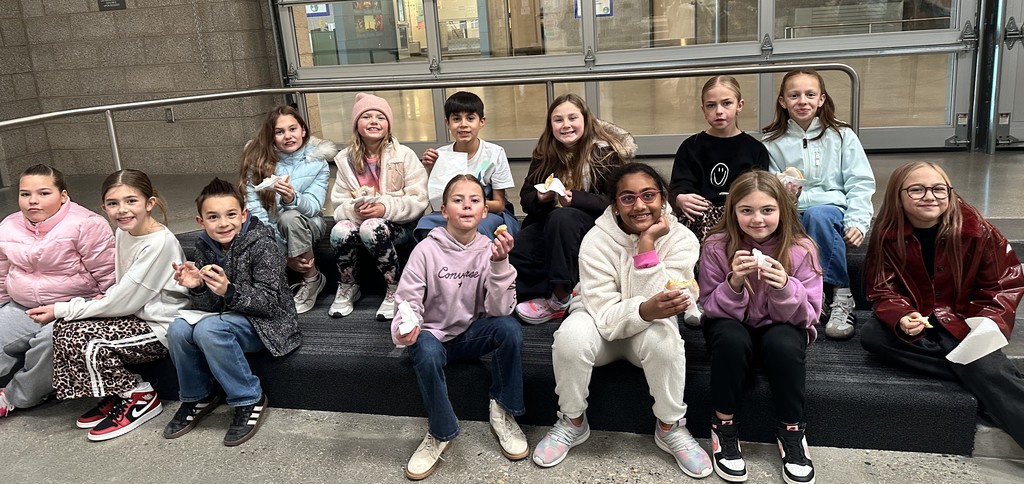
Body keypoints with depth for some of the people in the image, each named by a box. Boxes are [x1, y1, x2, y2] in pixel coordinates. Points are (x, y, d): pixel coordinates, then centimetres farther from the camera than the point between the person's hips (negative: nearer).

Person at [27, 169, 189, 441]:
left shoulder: (160, 243, -22)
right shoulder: (123, 233, 4)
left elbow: (123, 302, -20)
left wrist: (61, 310, -12)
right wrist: (107, 298, -8)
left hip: (161, 328, -9)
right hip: (137, 315, 9)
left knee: (84, 342, -20)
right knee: (65, 328, -5)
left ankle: (141, 398, 0)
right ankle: (117, 396, 8)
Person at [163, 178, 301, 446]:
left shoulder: (262, 244, -17)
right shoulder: (205, 246, 1)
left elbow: (270, 301, -21)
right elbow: (207, 306, 1)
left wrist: (229, 290, -36)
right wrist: (196, 287, -22)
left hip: (265, 321, -6)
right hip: (226, 317, 6)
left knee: (208, 329, -30)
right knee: (178, 329, -18)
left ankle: (250, 401, -14)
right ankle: (198, 397, 5)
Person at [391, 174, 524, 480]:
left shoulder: (490, 249, -8)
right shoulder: (427, 250, -12)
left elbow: (499, 310, -16)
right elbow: (408, 301, -14)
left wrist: (499, 263, -30)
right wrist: (403, 330, -36)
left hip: (472, 333, 2)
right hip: (434, 334, -1)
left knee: (509, 328, -27)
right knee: (426, 354, -35)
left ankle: (503, 412, -7)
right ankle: (442, 432, -10)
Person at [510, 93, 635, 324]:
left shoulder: (604, 151, -8)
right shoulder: (544, 154, 6)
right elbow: (526, 198, 6)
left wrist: (574, 198, -28)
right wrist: (540, 198, -18)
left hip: (594, 222, -4)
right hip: (549, 223, 4)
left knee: (561, 218, -37)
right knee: (515, 254, -25)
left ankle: (559, 298, -27)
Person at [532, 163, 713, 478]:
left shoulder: (681, 239, -17)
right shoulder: (597, 240, -21)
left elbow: (660, 306, -27)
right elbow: (605, 315, -28)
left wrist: (647, 244, -33)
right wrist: (647, 309, -49)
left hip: (649, 328, 1)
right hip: (603, 326, 0)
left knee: (663, 337, -34)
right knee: (571, 336, -33)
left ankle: (670, 428, -9)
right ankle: (572, 422, -7)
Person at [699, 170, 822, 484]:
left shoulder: (800, 249, -14)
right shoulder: (717, 247, -15)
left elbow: (808, 315, -14)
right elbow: (712, 309, -14)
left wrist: (785, 288, -35)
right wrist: (734, 283, -34)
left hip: (781, 328, 1)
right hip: (733, 326, 0)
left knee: (783, 343, -33)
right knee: (732, 339, -34)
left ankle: (792, 432, -11)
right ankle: (724, 426, -13)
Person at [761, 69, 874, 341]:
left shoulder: (841, 135, 9)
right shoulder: (772, 143, 11)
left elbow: (860, 184, 4)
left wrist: (857, 222, -12)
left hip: (834, 215, 0)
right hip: (795, 219, 1)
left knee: (818, 214, -37)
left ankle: (841, 297, -28)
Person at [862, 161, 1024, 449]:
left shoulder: (977, 231, -12)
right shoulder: (887, 236, -10)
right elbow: (883, 291, -8)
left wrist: (989, 322, -21)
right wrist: (902, 319, -31)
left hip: (966, 321, -2)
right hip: (918, 321, 3)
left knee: (985, 369, -31)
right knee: (872, 336, -25)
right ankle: (975, 376, -25)